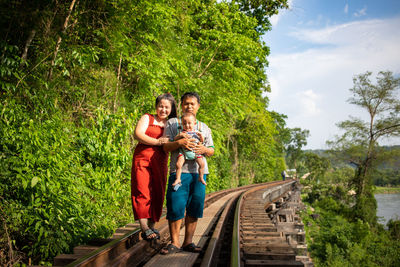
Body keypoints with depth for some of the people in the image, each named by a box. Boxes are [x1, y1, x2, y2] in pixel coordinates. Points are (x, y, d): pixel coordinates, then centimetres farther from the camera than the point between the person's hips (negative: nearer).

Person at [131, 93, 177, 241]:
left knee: (157, 194, 3)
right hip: (143, 158, -3)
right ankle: (144, 228, -14)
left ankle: (152, 226, 13)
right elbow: (138, 134, -7)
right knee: (143, 192, -11)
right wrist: (157, 142, -17)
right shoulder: (147, 118, 8)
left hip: (160, 162, 3)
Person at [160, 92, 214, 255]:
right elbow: (166, 147, 3)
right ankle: (174, 243, 4)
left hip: (199, 171, 3)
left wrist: (204, 149, -5)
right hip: (179, 170, -3)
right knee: (176, 206, -8)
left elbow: (211, 151, 18)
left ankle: (188, 241, 14)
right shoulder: (172, 123, 12)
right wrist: (179, 143, -16)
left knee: (195, 207, 2)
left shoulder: (204, 127, 21)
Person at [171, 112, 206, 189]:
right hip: (183, 152, -1)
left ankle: (201, 178, 9)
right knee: (178, 164, -18)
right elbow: (174, 139, 3)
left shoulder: (196, 132, 11)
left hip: (195, 152, 1)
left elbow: (202, 141, 14)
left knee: (202, 163, -10)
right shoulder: (182, 132, 7)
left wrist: (201, 136, -6)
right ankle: (178, 179, -6)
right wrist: (180, 135, -14)